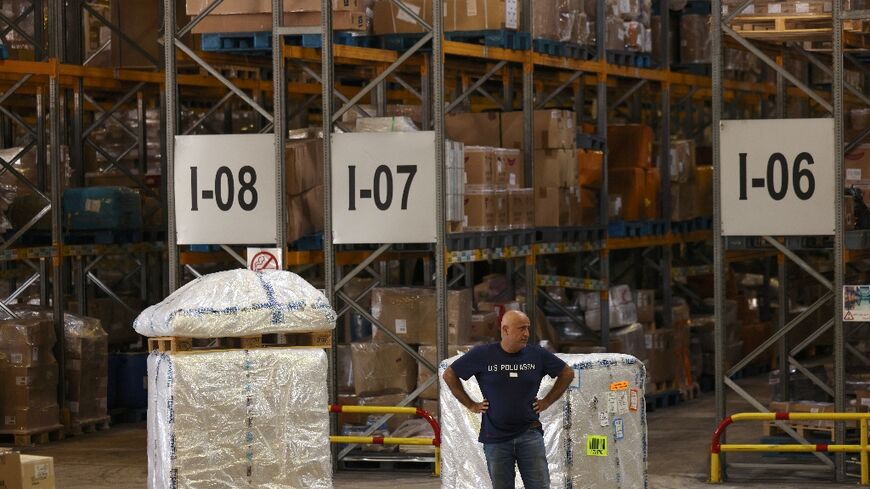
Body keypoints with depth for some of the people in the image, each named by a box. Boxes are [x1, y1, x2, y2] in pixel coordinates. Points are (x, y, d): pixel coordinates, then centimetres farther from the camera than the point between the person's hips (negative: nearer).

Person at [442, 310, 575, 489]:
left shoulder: (537, 355, 1)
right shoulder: (482, 355, -3)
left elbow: (567, 373, 15)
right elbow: (449, 375, 7)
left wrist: (547, 402, 9)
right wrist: (470, 404, 5)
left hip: (529, 434, 1)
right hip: (495, 438, -1)